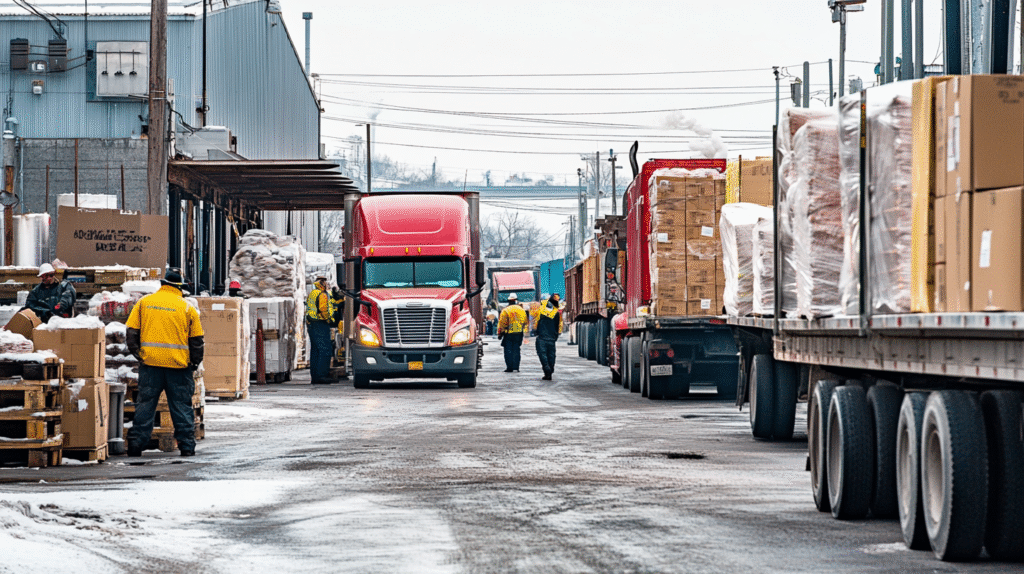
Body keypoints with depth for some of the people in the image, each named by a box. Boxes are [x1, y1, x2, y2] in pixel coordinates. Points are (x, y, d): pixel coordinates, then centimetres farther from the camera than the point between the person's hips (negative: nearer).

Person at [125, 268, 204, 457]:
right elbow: (196, 340, 2)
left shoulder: (144, 302, 5)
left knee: (145, 404, 7)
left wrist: (136, 353, 12)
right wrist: (195, 362, 12)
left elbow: (132, 331, 5)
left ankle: (136, 443, 4)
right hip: (178, 364, -1)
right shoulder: (187, 308, 1)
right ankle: (187, 445, 4)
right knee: (181, 406, 5)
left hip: (150, 363, 1)